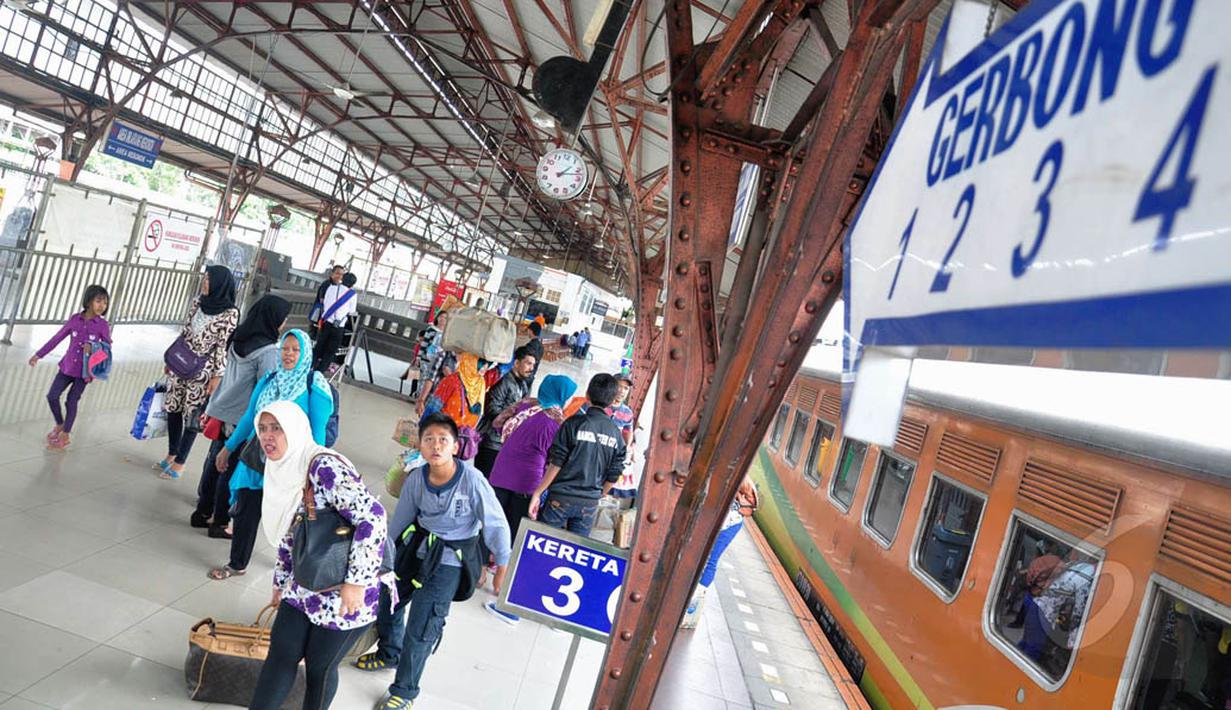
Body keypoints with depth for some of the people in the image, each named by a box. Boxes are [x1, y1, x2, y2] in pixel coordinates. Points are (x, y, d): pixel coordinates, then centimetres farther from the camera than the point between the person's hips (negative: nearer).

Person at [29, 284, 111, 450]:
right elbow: (57, 338, 5)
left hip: (84, 371, -3)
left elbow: (108, 348, -5)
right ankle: (59, 425, 31)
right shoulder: (75, 319, -2)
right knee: (52, 396, 5)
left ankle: (65, 436, 19)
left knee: (71, 402, 3)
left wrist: (93, 347, -26)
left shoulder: (103, 325, -9)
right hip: (67, 366, 3)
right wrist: (39, 355, 8)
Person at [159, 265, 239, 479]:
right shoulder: (198, 303, 4)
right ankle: (171, 455, 29)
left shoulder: (230, 313, -14)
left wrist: (217, 376, -13)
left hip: (202, 372, -6)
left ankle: (179, 463, 17)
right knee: (173, 409, 12)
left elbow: (224, 346, -14)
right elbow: (184, 332, 13)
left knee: (191, 415, 3)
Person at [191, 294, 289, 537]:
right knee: (231, 471, 5)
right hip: (243, 420, -8)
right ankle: (219, 523, 18)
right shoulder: (268, 351, -21)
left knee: (214, 463, 18)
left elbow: (230, 377, 12)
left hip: (223, 412, 8)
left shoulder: (239, 339, 2)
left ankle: (202, 512, 32)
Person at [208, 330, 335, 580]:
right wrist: (228, 447, 18)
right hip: (256, 457, 5)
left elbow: (318, 431, -12)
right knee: (245, 511, 11)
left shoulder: (314, 385, -12)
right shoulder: (269, 379, 5)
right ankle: (237, 564, 31)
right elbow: (250, 416, 14)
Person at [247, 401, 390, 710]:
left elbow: (372, 517, -30)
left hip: (344, 595, -7)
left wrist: (357, 581, -27)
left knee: (319, 668, 10)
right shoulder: (282, 475, 7)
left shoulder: (325, 466, -22)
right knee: (280, 656, 11)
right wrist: (281, 583, 24)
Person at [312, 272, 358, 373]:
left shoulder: (332, 288, 6)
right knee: (330, 352, 6)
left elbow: (325, 302, 13)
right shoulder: (353, 294, -4)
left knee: (319, 347, 15)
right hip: (338, 327, -3)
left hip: (326, 322, 3)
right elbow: (351, 312, 3)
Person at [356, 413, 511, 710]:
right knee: (385, 596, 18)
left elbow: (496, 524, -18)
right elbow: (400, 518, 5)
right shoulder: (416, 478, -12)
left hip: (451, 560, -5)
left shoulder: (472, 479, -27)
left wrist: (502, 567, -13)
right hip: (418, 546, 5)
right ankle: (389, 653, 50)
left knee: (421, 628, -2)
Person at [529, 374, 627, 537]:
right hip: (589, 504, 3)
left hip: (561, 498, -3)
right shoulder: (616, 434, 2)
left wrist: (537, 493, -4)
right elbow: (613, 476, 6)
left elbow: (555, 464, -11)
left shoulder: (574, 423, -9)